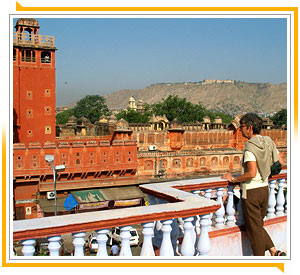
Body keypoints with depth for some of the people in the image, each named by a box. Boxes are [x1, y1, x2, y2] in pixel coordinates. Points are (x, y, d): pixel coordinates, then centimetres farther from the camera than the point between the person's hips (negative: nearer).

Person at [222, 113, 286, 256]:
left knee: (254, 229, 5)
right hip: (265, 189, 8)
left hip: (251, 191, -8)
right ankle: (275, 252, 13)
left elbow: (251, 173, -28)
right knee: (258, 225, 22)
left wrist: (234, 179, -15)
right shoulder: (268, 141, 4)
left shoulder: (250, 146, -19)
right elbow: (280, 164, 11)